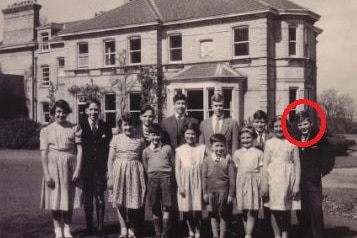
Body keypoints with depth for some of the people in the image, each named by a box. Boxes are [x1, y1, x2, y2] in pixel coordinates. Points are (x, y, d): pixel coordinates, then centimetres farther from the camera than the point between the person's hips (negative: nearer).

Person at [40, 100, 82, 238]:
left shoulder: (75, 128, 1)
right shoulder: (46, 130, 3)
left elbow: (79, 149, -2)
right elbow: (44, 153, -1)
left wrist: (78, 170, -10)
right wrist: (46, 174, -8)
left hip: (70, 166, 0)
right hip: (53, 166, 0)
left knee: (69, 198, 7)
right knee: (55, 199, 4)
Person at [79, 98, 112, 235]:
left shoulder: (105, 127, 5)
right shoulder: (80, 126, 1)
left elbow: (109, 149, 6)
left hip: (100, 167, 0)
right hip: (86, 166, 0)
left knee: (100, 197, -2)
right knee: (88, 198, 8)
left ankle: (100, 228, 7)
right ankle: (89, 228, 17)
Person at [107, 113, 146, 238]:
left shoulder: (140, 140, 4)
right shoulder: (116, 139, 1)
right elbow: (110, 159, 2)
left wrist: (144, 176, 2)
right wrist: (110, 177, -2)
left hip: (135, 171, 0)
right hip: (119, 171, 0)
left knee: (134, 202, 3)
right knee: (119, 202, 4)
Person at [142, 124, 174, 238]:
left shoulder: (167, 148, 5)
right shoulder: (146, 151, 8)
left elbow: (173, 164, 7)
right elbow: (146, 168, 14)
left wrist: (168, 176, 2)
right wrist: (152, 176, 6)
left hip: (166, 178, -1)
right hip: (152, 179, 2)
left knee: (166, 207, -3)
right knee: (155, 208, 6)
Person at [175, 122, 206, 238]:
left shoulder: (202, 148, 0)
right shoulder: (179, 150, 1)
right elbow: (177, 169, 1)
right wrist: (180, 186, -4)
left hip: (198, 182, -1)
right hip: (185, 182, 1)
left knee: (198, 209, 0)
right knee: (186, 209, 6)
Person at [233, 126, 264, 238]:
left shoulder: (259, 153, 1)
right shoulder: (237, 153, 8)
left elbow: (261, 171, 0)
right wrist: (234, 186, 3)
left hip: (254, 183, -2)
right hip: (241, 183, 2)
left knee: (252, 211, -7)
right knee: (244, 211, 8)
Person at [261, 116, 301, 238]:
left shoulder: (292, 143, 3)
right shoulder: (269, 143, 4)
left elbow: (297, 164, 2)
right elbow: (265, 164, 2)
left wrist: (297, 184, -3)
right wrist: (264, 183, -3)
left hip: (288, 178, 0)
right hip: (273, 178, 0)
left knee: (286, 209, 8)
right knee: (274, 209, 3)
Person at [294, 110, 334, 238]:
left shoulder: (319, 137, -3)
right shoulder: (294, 140, 7)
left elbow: (329, 156, 0)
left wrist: (323, 171, -3)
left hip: (314, 180, -3)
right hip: (298, 180, 3)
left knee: (316, 208, -5)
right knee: (301, 210, 6)